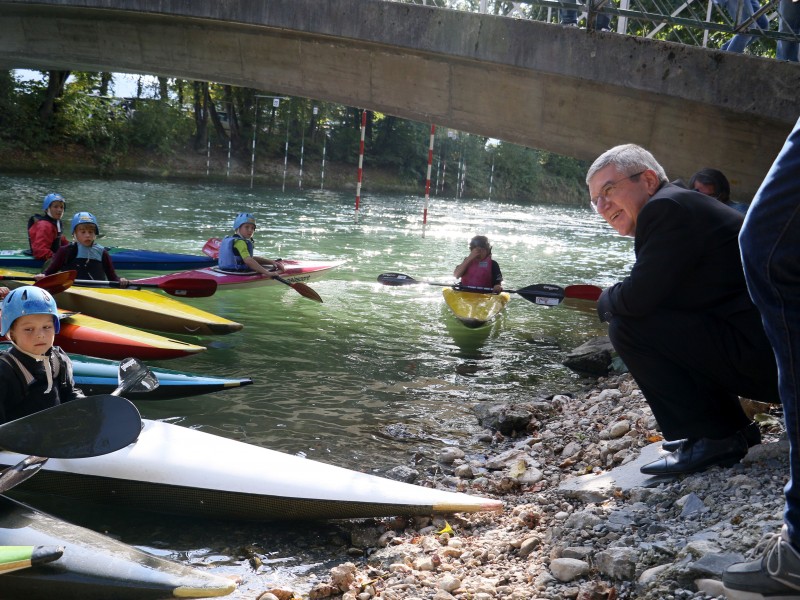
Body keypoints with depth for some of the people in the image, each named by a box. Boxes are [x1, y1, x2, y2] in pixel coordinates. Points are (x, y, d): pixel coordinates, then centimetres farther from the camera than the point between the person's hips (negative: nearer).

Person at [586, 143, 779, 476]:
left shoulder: (667, 207, -12)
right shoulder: (688, 204, 19)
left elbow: (638, 298, -18)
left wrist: (606, 301, 2)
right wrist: (616, 300, 5)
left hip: (761, 354, -11)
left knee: (627, 328, -12)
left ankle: (712, 438, -6)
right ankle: (733, 426, 22)